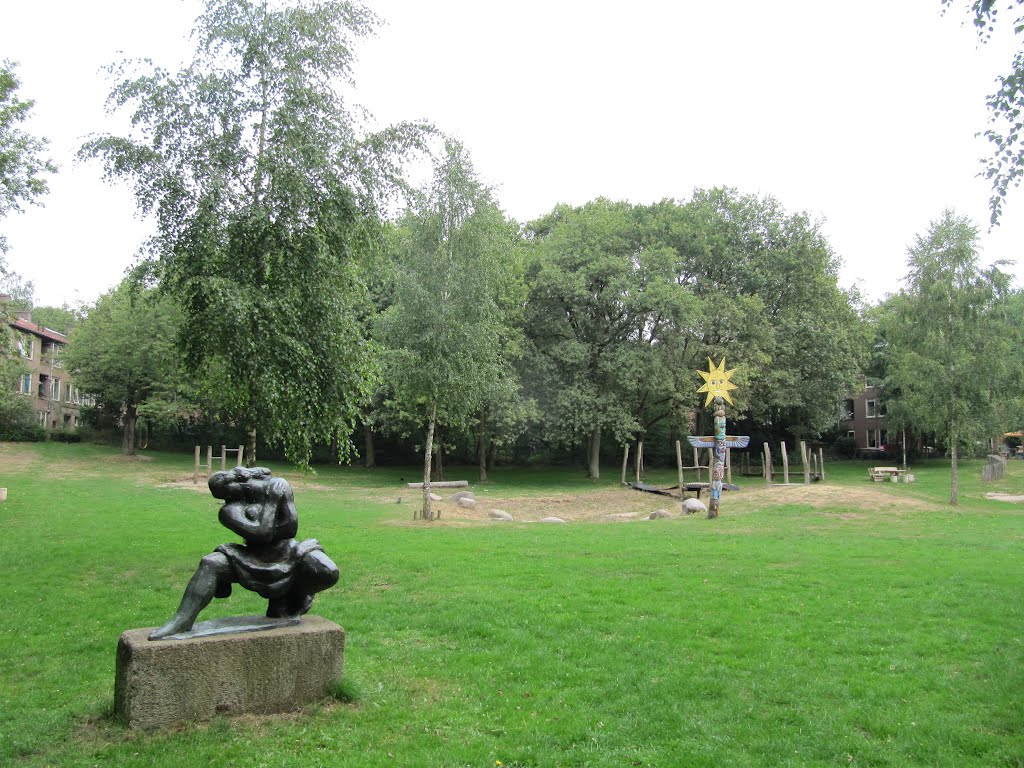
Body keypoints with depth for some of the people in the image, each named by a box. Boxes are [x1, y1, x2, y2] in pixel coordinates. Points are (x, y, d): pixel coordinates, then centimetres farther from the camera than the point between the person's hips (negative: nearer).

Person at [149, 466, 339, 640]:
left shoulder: (278, 485, -6)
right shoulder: (229, 510, -6)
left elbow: (291, 528, -10)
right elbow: (262, 533, -21)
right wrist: (271, 500, -18)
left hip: (286, 553, 0)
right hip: (254, 560, 0)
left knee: (328, 573, -27)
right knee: (211, 564, -22)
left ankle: (292, 597, 1)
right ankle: (182, 620, -23)